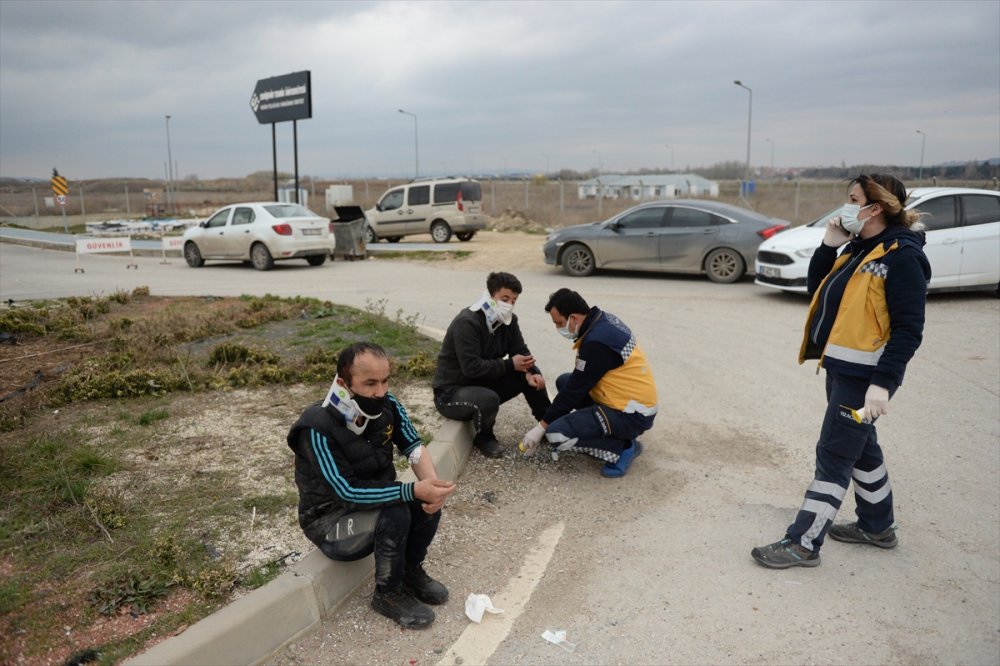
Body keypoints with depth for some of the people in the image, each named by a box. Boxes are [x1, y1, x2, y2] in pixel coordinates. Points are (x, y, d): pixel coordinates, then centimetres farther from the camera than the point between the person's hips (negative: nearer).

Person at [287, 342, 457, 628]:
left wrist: (431, 484, -27)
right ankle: (389, 594, -4)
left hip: (373, 501, 6)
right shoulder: (318, 429, -31)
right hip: (331, 520, -6)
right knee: (395, 515, -30)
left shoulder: (386, 405, -13)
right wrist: (414, 490, -37)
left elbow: (413, 446, -6)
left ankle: (411, 572, 10)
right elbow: (348, 491, -32)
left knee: (428, 504, -17)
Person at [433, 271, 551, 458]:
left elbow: (521, 351, 0)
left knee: (532, 376, -4)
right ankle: (483, 438, -5)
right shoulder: (467, 323, -26)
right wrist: (511, 364, -26)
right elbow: (472, 367, -32)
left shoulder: (508, 320, -1)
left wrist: (530, 373, -22)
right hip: (451, 392, -8)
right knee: (489, 399, -37)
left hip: (483, 383, 8)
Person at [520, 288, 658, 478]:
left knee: (555, 434, -18)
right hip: (633, 399, 10)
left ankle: (623, 448, -5)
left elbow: (576, 390, -17)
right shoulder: (603, 320, 3)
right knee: (564, 382, 17)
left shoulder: (597, 341, -24)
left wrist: (542, 426, -7)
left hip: (631, 414, -10)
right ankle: (603, 429, 12)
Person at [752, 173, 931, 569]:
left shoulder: (902, 257, -17)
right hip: (842, 369, 9)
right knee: (860, 446, 20)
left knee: (833, 455, -4)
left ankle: (804, 543, 5)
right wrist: (828, 246, -1)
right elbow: (817, 290, 12)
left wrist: (883, 382, -25)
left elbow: (908, 329, -20)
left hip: (866, 376, -9)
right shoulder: (858, 248, 10)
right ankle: (876, 526, 38)